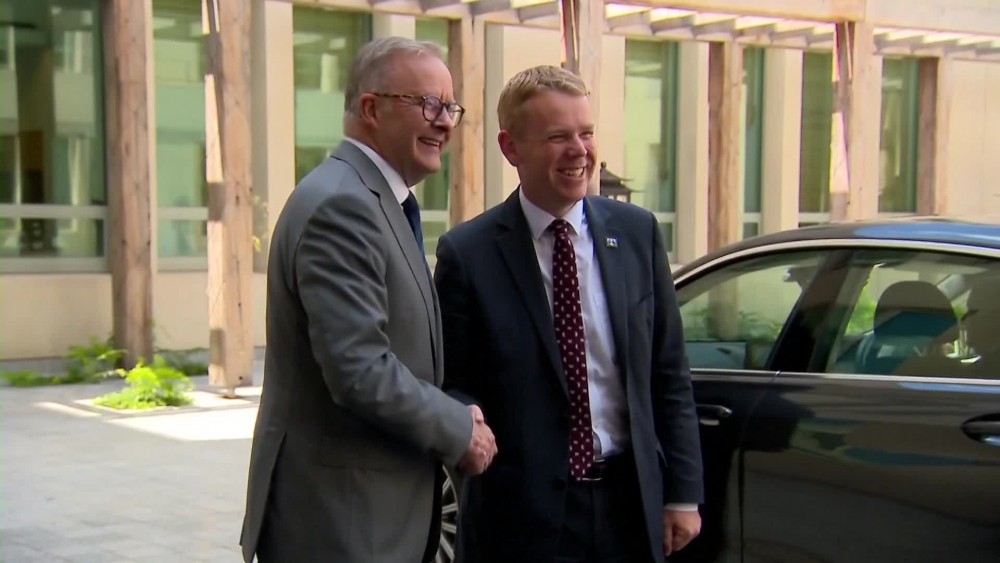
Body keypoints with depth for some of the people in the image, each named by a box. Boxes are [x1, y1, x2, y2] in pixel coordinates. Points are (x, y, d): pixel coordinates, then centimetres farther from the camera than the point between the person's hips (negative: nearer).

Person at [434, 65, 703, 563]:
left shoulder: (637, 232, 2)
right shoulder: (467, 253, -7)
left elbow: (669, 373, 5)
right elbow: (452, 384, -1)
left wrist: (683, 491, 4)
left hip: (630, 503, 3)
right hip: (520, 511, -3)